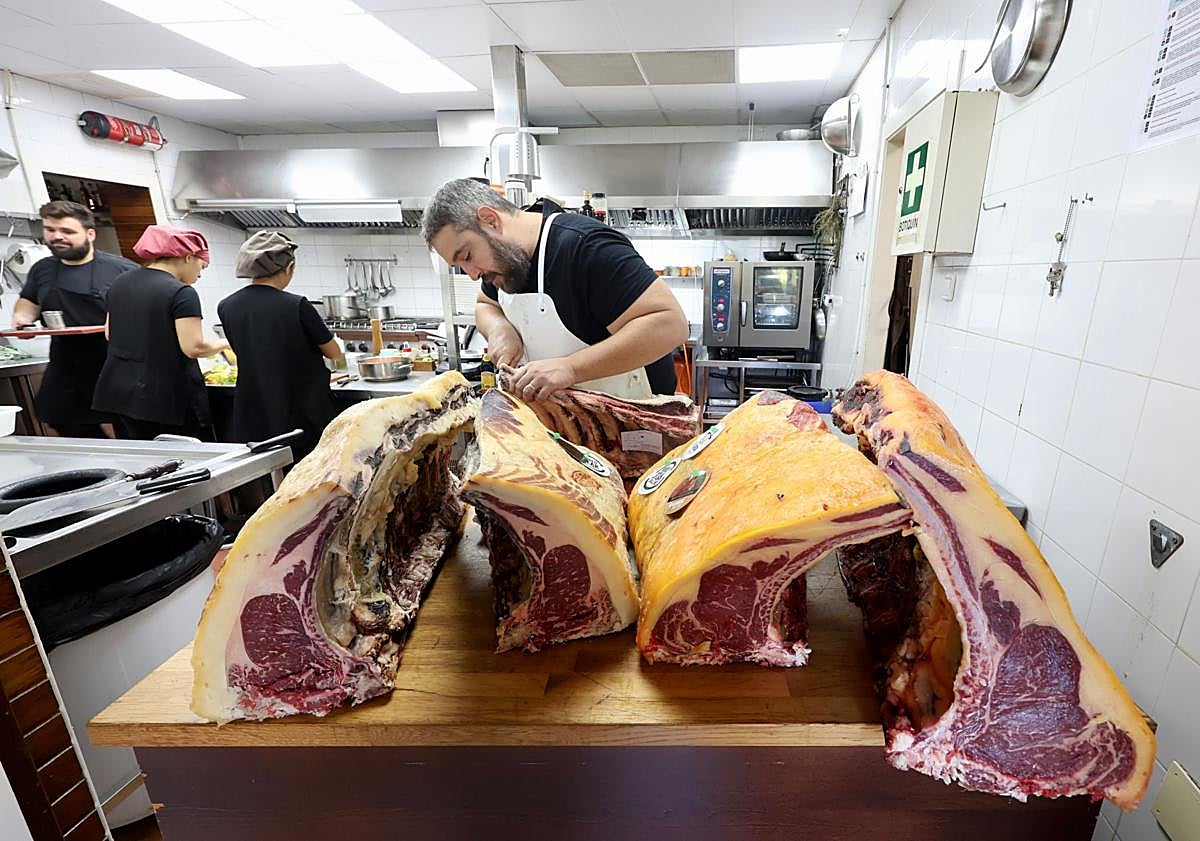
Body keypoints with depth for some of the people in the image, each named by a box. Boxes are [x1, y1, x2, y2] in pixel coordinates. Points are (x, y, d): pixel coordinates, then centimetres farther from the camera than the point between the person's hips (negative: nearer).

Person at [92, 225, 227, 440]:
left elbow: (110, 334, 17)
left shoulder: (120, 283, 10)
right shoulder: (182, 293, -15)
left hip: (119, 391, 8)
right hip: (167, 396, -8)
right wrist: (225, 343, -2)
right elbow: (193, 348, -19)